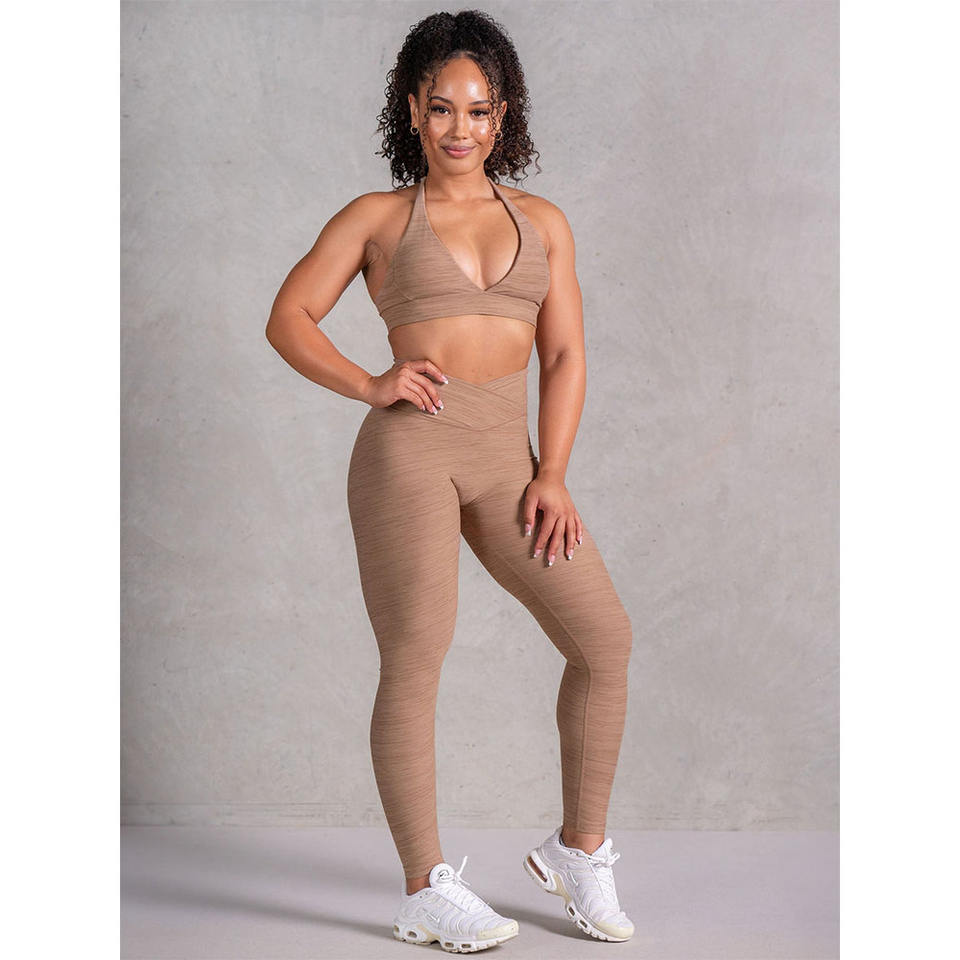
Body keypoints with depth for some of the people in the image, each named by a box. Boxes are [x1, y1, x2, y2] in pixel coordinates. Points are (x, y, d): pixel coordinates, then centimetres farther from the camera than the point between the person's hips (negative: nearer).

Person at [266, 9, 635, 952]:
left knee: (605, 635, -5)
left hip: (507, 459, 3)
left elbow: (566, 355, 11)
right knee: (414, 662, -5)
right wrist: (371, 386, -8)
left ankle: (579, 850, 13)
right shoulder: (377, 217, 9)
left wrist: (551, 474, 0)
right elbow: (287, 319, 7)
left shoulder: (542, 221, 16)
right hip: (409, 447, -3)